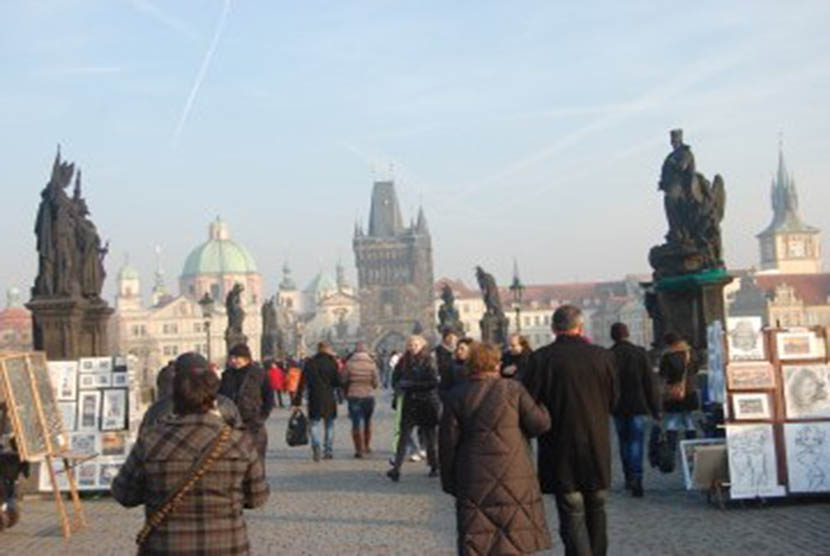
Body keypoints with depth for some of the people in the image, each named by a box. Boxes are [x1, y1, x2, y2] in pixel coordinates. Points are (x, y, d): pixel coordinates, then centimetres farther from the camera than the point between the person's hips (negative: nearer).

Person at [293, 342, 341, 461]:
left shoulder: (310, 363, 2)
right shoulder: (332, 363, -1)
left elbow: (302, 383, -1)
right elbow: (338, 382, -3)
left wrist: (297, 401, 0)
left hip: (314, 399, 0)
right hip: (329, 399, 0)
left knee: (314, 423, 7)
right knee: (329, 425, 14)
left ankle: (315, 445, -18)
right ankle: (328, 450, 12)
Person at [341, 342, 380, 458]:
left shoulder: (349, 364, -5)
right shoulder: (372, 364, -4)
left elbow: (344, 381, 0)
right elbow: (376, 382, -3)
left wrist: (346, 393, 18)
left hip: (353, 396, -1)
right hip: (369, 396, 1)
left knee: (356, 423, 1)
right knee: (367, 422, 19)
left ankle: (359, 449, -5)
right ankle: (366, 447, 27)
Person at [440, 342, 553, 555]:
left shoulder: (455, 396, -1)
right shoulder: (513, 389, -5)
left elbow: (447, 442, 0)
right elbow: (540, 423, -4)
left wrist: (449, 481, 9)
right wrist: (540, 407, 19)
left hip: (473, 483, 1)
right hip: (515, 479, -1)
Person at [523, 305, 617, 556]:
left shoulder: (541, 358, -12)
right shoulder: (603, 356, -4)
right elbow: (614, 401, 5)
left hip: (560, 451, -3)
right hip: (597, 449, 3)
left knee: (572, 516, 2)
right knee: (596, 510, 20)